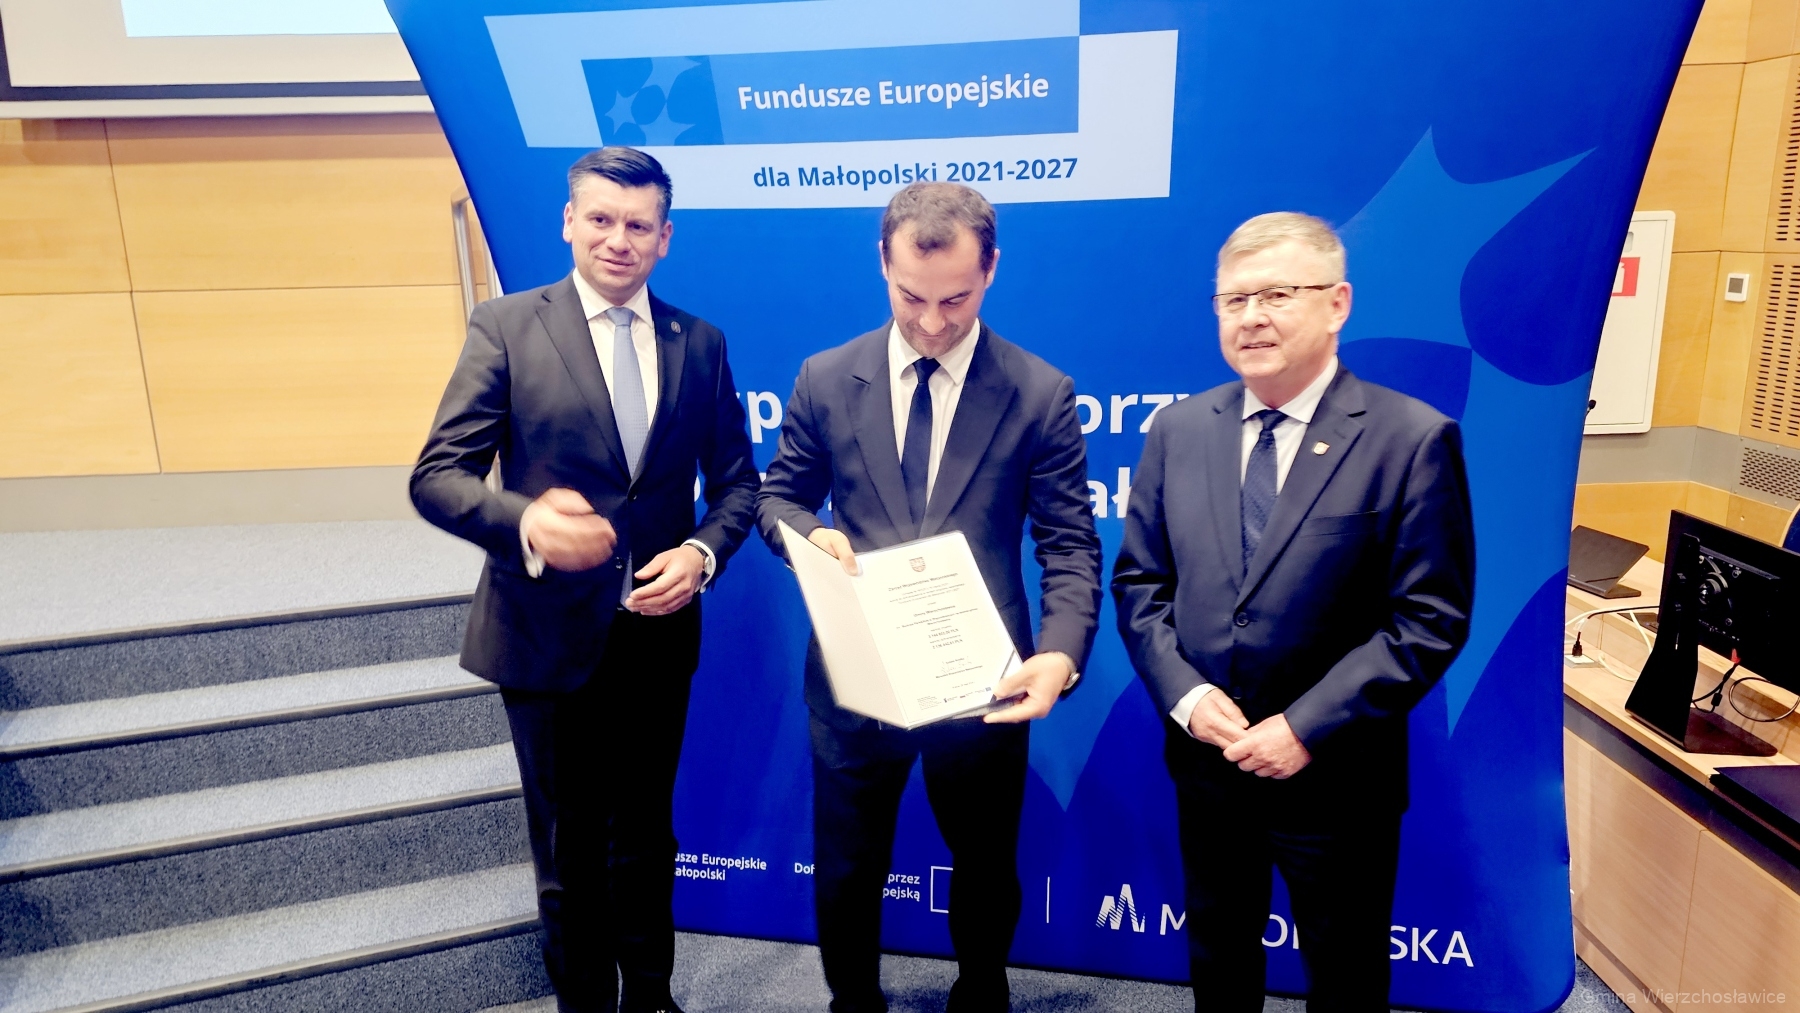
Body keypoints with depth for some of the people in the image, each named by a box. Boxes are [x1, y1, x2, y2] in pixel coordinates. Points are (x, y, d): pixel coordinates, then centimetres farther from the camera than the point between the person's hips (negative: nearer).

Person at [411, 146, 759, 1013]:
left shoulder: (700, 343, 3)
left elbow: (735, 479, 7)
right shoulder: (506, 327, -6)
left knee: (646, 841, 21)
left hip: (658, 633, 3)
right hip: (548, 636, -2)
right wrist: (524, 521, -31)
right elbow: (436, 476, -11)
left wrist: (702, 551, -13)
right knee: (570, 852, 14)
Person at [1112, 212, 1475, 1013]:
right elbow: (1139, 581, 3)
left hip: (1334, 773, -3)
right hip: (1204, 756, 4)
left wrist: (1308, 728, -19)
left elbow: (1430, 619, -15)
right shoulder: (1178, 428, 0)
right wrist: (1184, 695, -11)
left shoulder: (1412, 439, -13)